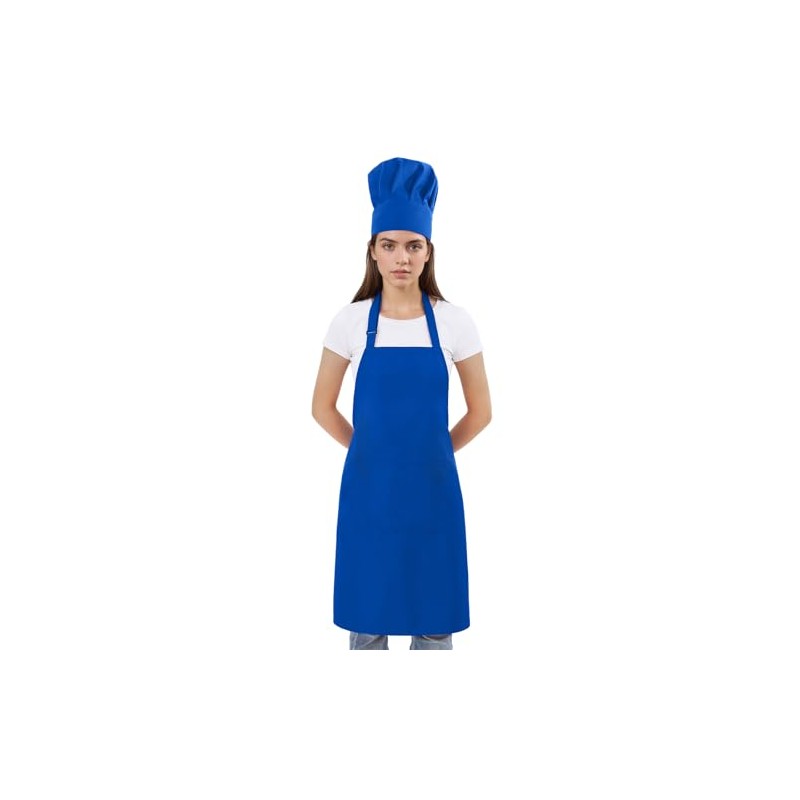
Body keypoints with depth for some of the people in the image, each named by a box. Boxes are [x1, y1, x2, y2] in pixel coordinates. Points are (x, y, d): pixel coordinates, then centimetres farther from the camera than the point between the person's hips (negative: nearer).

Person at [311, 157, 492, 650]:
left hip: (432, 486, 0)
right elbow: (323, 408, 6)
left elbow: (481, 411, 5)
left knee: (435, 618, 11)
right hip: (368, 487, 0)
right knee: (367, 615, 11)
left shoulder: (454, 322, -4)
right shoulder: (351, 321, -4)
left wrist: (432, 452, 8)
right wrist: (370, 450, 7)